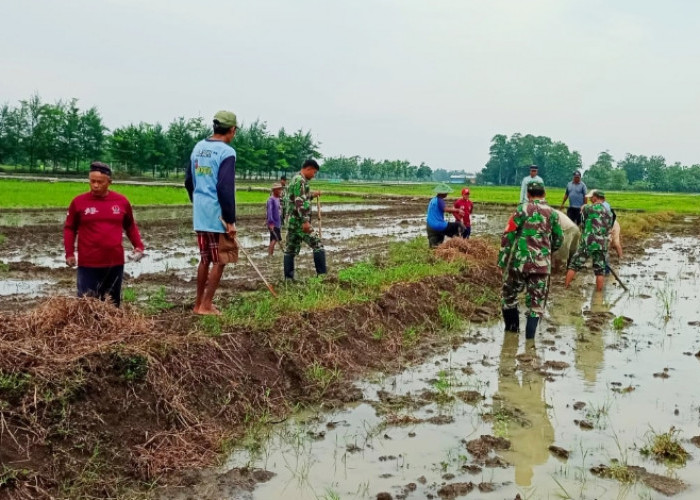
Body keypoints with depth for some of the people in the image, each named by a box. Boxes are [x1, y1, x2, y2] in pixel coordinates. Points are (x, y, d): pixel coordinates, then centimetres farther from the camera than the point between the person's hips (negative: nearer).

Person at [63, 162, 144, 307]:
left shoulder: (122, 201, 2)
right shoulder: (79, 201, -3)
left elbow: (130, 226, 15)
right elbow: (69, 228, 5)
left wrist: (138, 246, 3)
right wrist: (69, 253, -4)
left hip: (115, 263, 2)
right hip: (88, 264, -2)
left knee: (112, 305, 14)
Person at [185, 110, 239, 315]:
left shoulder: (198, 147, 11)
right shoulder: (226, 152, -13)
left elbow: (189, 181, 16)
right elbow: (226, 189, -19)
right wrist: (231, 220, -15)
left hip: (200, 214, 8)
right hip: (218, 215, -8)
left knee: (205, 259, 17)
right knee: (219, 261, 3)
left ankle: (198, 303, 24)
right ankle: (206, 305, 5)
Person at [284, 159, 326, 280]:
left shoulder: (295, 179, 18)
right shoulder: (300, 180, -13)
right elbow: (300, 202, -22)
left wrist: (312, 195, 25)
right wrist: (305, 221, -25)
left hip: (292, 221, 10)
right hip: (300, 221, -10)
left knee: (290, 249, 9)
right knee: (318, 245, -6)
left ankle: (288, 277, 11)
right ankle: (322, 274, -6)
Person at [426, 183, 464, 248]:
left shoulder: (433, 199, 15)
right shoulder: (440, 200, -12)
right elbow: (445, 209, -29)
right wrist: (458, 210, -27)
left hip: (430, 226, 9)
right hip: (438, 225, -9)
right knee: (457, 226, 0)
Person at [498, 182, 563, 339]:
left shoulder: (523, 208, -1)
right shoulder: (552, 213, 8)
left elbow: (508, 235, -6)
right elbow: (559, 240, 15)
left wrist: (502, 259, -1)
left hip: (519, 261, -2)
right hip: (542, 264, 2)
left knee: (509, 294, 18)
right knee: (537, 301, 9)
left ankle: (512, 326, 25)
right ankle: (530, 334, 2)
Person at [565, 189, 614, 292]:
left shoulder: (587, 208, -3)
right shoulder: (609, 213, 9)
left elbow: (583, 222, 8)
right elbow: (609, 229, 14)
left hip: (586, 242, -3)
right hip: (602, 244, 3)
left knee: (574, 265, 8)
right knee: (600, 270, 10)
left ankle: (565, 288, 10)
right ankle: (599, 292, 9)